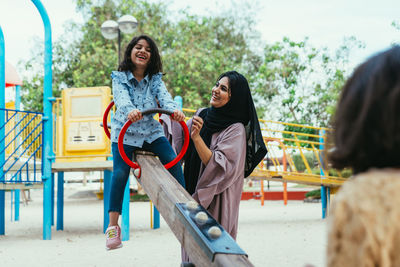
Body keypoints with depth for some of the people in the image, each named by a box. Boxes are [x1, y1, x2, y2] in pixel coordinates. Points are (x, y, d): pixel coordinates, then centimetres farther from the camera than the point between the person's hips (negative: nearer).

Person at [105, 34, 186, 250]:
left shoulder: (155, 78, 3)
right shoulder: (120, 77, -4)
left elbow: (163, 96, -16)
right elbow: (121, 97, -24)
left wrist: (174, 110, -40)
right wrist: (130, 110, -48)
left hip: (151, 131, 3)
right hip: (125, 133, -3)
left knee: (173, 161, -15)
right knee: (120, 173, -16)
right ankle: (113, 226, -10)